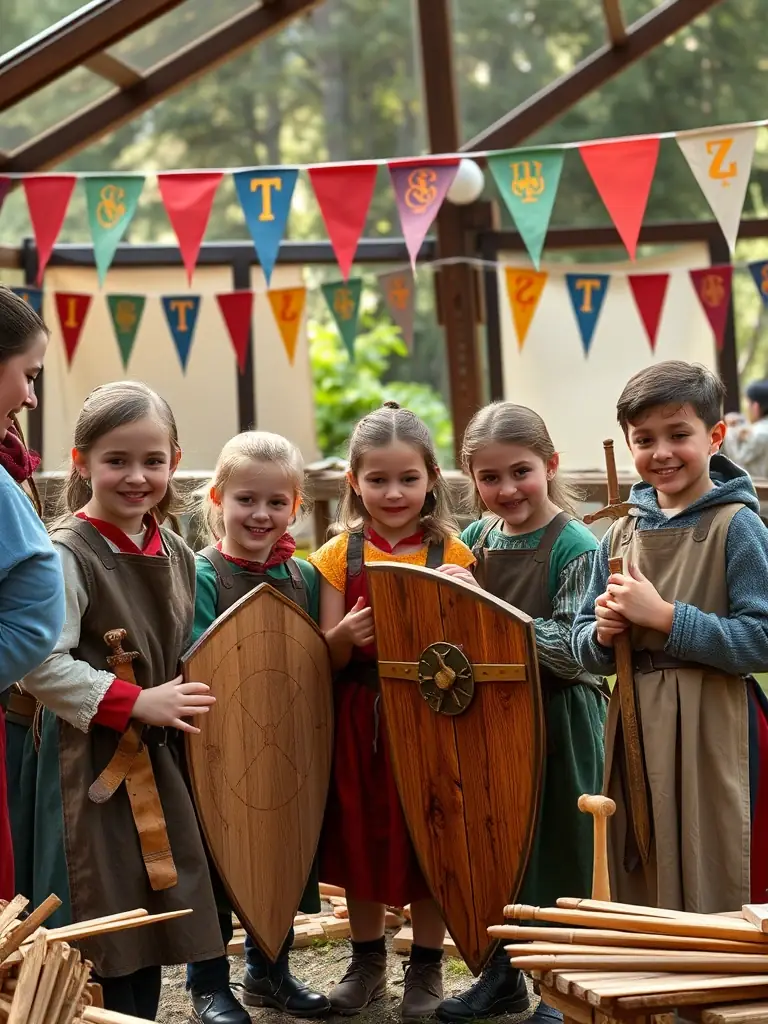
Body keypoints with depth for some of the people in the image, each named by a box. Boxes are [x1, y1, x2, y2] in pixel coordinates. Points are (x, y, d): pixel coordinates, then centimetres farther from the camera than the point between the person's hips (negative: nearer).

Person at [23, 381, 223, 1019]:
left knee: (152, 913, 14)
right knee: (104, 930, -2)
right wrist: (136, 702, -21)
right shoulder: (69, 553, -14)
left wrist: (188, 699, 4)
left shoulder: (176, 555, 8)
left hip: (162, 760, 7)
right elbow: (37, 665, -21)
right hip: (93, 766, -7)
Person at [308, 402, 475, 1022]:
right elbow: (326, 656, 1)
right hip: (362, 718, 2)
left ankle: (426, 969, 20)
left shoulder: (452, 553, -2)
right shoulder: (342, 554, 2)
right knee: (362, 838, 10)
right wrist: (346, 635, -21)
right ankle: (367, 963, 27)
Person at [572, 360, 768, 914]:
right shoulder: (621, 535, 10)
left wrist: (663, 617, -18)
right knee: (638, 887, 13)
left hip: (711, 732, -6)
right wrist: (603, 634, -7)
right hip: (636, 729, 6)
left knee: (707, 889, -2)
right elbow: (584, 651, 15)